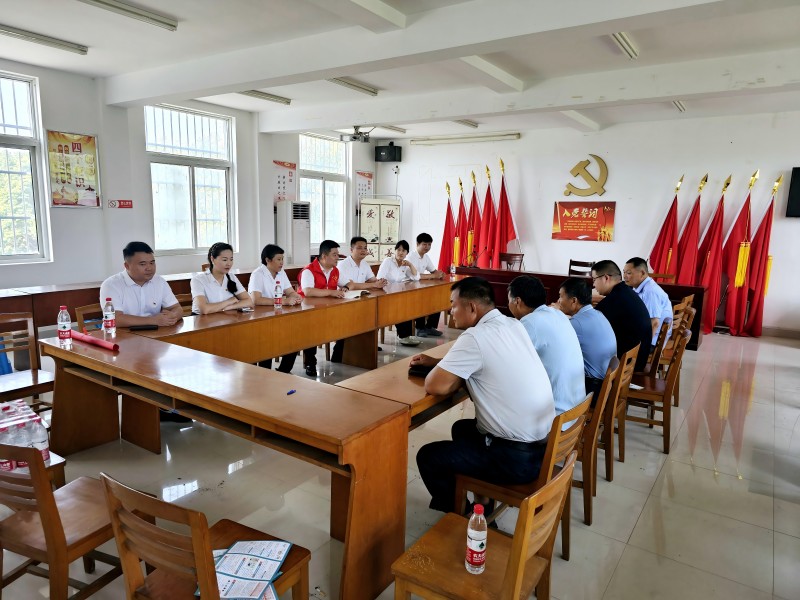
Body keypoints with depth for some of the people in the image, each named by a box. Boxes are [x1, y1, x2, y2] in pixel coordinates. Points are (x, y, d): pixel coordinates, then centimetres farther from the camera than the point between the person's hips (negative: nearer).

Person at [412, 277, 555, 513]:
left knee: (428, 456, 6)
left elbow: (434, 386, -20)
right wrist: (437, 361, 14)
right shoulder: (513, 325, 4)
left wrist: (458, 378, 0)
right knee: (462, 428, 29)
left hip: (517, 458, -8)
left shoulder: (475, 337, -21)